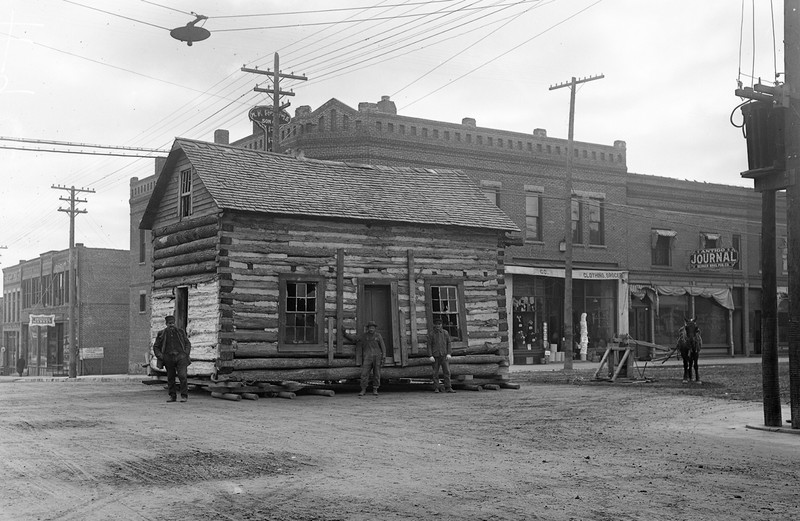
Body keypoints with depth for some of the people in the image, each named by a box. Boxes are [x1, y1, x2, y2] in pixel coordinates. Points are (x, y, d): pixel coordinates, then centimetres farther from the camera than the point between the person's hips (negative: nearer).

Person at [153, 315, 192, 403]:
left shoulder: (181, 332, 12)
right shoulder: (161, 334, 9)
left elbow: (188, 343, 17)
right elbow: (155, 347, 13)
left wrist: (186, 354, 2)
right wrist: (160, 356, 0)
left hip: (180, 357, -1)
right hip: (168, 358, 1)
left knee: (182, 375, -13)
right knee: (170, 378, 5)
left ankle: (184, 395, -7)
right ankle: (172, 396, 15)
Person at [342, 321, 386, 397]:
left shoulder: (378, 336, 3)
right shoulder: (364, 335, 5)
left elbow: (383, 347, 3)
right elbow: (353, 338, 8)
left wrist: (383, 358, -5)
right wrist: (345, 333, -2)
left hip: (377, 357, 0)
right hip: (367, 357, 1)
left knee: (376, 374, 3)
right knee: (364, 374, -7)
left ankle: (375, 390, 12)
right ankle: (363, 390, 0)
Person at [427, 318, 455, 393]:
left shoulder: (445, 333, 9)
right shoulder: (431, 333, 2)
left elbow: (448, 343, 8)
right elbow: (429, 345, -1)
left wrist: (449, 354, -3)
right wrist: (430, 356, -9)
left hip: (444, 355, 1)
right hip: (435, 356, -1)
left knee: (447, 371, -5)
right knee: (435, 373, 1)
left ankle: (448, 388, -4)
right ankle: (436, 388, 6)